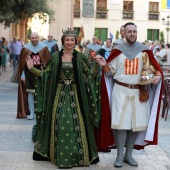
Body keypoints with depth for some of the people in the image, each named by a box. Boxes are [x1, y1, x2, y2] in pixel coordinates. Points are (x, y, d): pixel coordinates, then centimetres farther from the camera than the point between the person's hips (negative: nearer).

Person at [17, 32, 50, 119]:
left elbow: (48, 62, 2)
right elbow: (22, 63, 2)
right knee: (30, 93, 3)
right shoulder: (26, 48, -2)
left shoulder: (44, 47, -3)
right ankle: (31, 113, 9)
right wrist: (22, 75, 0)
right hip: (29, 73, 0)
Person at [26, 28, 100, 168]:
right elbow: (46, 74, 4)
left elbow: (90, 74, 0)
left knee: (76, 122, -2)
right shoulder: (55, 56, 3)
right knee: (58, 122, 3)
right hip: (59, 93, 1)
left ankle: (78, 155, 9)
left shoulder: (80, 57, 1)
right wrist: (32, 68, -6)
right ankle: (58, 154, 15)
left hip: (75, 93, -1)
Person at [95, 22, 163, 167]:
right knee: (121, 123, -6)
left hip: (139, 92, 2)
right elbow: (111, 72, 3)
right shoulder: (117, 50, 2)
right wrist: (104, 65, -16)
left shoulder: (144, 50, 3)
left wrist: (158, 76, -14)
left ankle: (128, 154, 18)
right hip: (121, 91, -1)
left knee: (136, 123, 5)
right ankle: (120, 155, 6)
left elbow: (155, 68, 7)